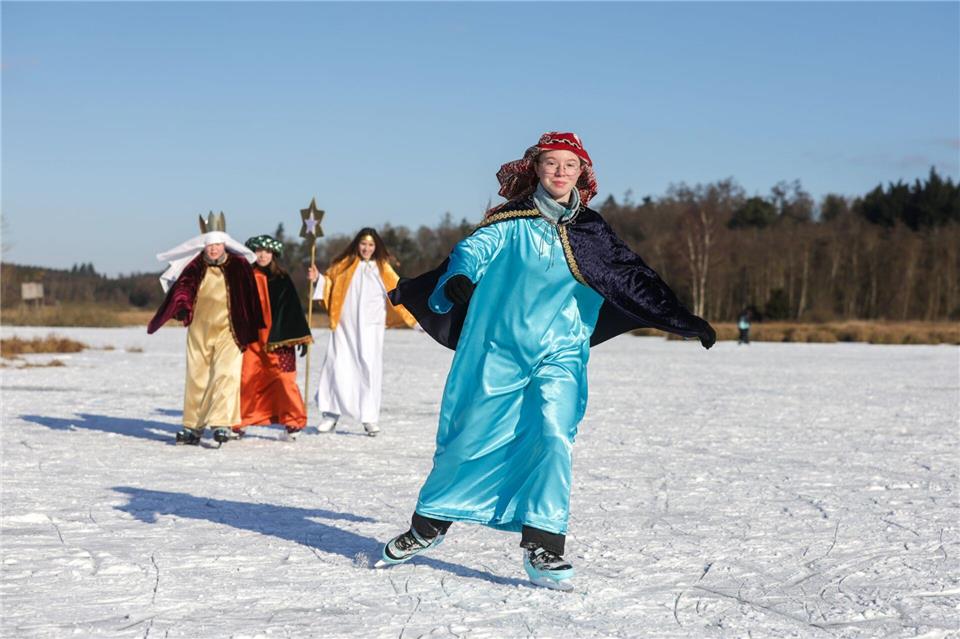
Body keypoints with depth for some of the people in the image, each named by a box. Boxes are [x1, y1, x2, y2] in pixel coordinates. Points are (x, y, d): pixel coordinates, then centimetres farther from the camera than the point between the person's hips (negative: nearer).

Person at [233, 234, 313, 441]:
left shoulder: (282, 280, 4)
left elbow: (293, 309, 3)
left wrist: (301, 337, -2)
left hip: (277, 339, -2)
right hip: (251, 339, 2)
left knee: (282, 378, -9)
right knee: (245, 379, -1)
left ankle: (293, 423, -2)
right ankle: (235, 423, 13)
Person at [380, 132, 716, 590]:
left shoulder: (590, 232, 5)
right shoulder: (510, 221, 2)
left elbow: (633, 278, 4)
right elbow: (473, 250, -8)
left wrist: (683, 320, -2)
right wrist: (458, 278, -30)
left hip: (558, 355, 1)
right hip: (497, 349, -1)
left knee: (554, 437, -18)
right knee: (466, 439, 5)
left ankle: (543, 548, -10)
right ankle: (427, 527, 25)